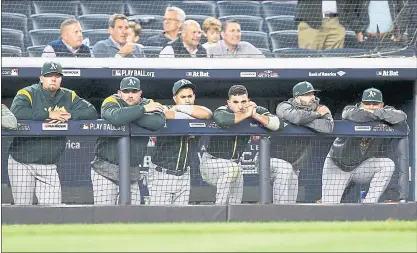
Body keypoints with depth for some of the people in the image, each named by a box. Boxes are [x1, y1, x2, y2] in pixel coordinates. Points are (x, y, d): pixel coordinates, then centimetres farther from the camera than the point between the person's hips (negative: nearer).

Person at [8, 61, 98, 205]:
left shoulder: (68, 97, 7)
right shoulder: (28, 93, -8)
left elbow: (92, 112, 1)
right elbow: (16, 112, -27)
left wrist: (69, 115, -17)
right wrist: (48, 115, -24)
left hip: (48, 166, 4)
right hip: (22, 162, -4)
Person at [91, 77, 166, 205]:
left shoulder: (147, 104, 5)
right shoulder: (111, 102, -4)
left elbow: (159, 121, -17)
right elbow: (116, 117, -29)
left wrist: (129, 117, -18)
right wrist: (144, 109, -20)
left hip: (132, 173, 4)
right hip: (105, 170, -4)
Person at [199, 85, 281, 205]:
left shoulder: (256, 111, -10)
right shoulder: (221, 111, -23)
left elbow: (277, 124, -22)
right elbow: (222, 120, -49)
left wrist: (255, 115, -34)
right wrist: (246, 114, -37)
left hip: (235, 164, 6)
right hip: (212, 161, -6)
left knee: (235, 203, 1)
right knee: (231, 168, -33)